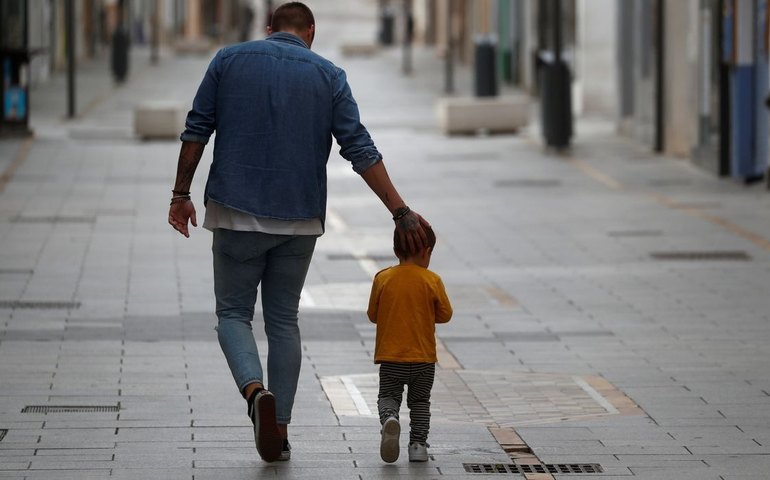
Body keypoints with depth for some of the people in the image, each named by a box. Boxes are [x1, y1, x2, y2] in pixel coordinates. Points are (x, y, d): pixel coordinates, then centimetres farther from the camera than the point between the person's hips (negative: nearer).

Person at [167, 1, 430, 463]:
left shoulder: (229, 60, 2)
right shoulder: (329, 75, 2)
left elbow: (197, 130, 1)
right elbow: (361, 151, -3)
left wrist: (181, 193, 10)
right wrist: (401, 212, -2)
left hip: (238, 213, -1)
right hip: (300, 219, 1)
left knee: (234, 312, 8)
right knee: (283, 319, 12)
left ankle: (256, 391, -20)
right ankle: (280, 431, 9)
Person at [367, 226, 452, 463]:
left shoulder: (382, 279, -4)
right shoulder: (432, 281, -7)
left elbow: (373, 314, 4)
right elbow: (445, 314, 0)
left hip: (390, 357, 0)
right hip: (424, 357, 0)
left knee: (388, 396, 9)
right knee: (420, 401, 16)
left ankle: (389, 418, -21)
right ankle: (418, 444, 9)